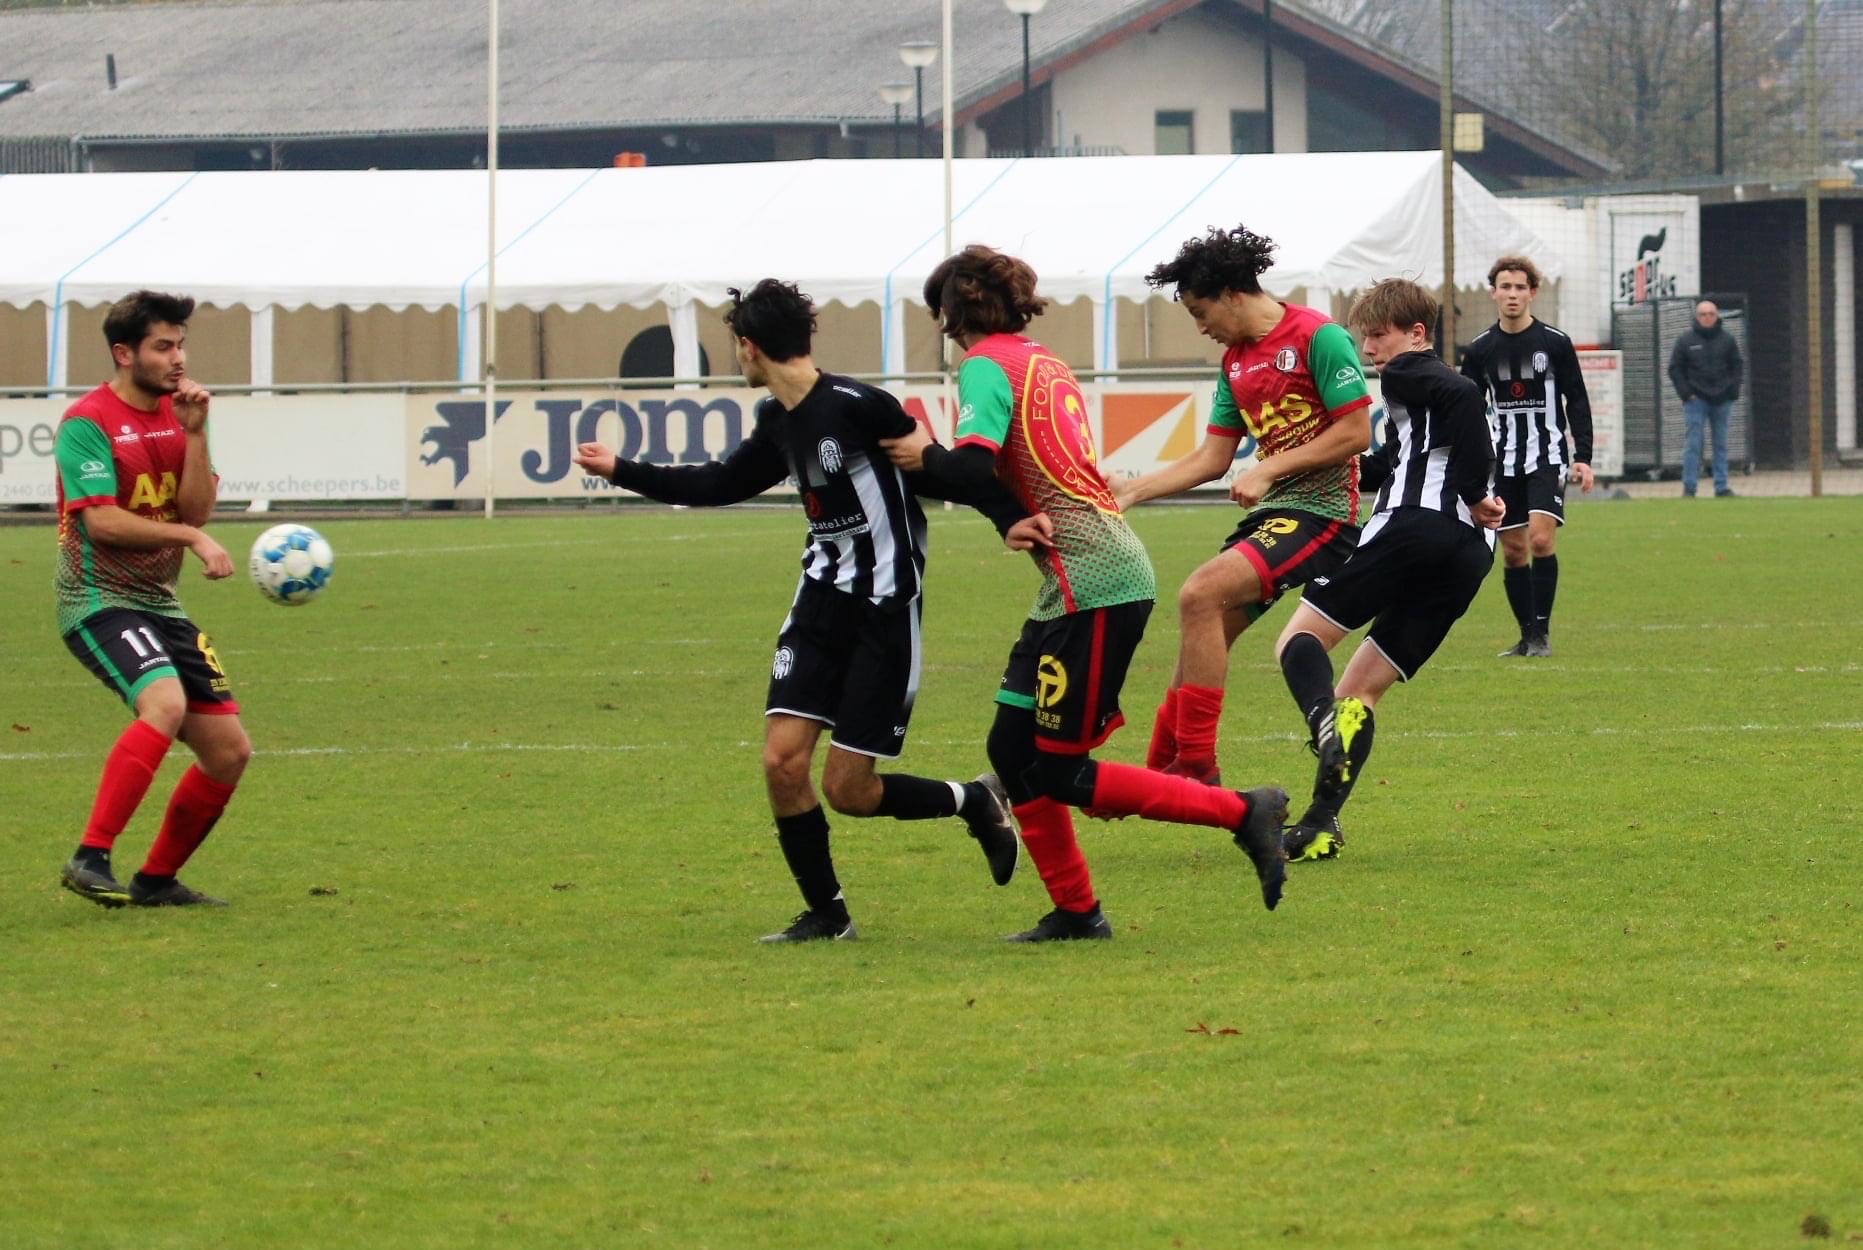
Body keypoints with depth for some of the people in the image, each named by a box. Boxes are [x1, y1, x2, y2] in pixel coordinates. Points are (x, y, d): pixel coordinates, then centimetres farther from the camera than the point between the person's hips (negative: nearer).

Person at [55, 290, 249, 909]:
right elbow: (101, 521, -19)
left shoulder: (179, 413, 11)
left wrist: (195, 432, -11)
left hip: (159, 602, 8)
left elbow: (196, 508, 0)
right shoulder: (87, 423, -11)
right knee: (164, 702, -34)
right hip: (97, 598, -8)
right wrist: (192, 537, -20)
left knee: (229, 751, 4)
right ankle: (90, 859, -33)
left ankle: (157, 880, 18)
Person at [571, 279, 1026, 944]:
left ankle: (976, 802, 19)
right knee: (782, 759, -4)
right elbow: (723, 483, 23)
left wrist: (1012, 518, -22)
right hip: (823, 599, 7)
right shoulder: (778, 421, 7)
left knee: (848, 790, -6)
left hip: (885, 610, -7)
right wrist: (621, 471, 29)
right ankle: (826, 913, 9)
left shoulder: (855, 407, -19)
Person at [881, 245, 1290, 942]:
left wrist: (925, 455, -5)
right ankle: (1075, 912, 13)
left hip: (1091, 582, -9)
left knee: (1057, 772, -6)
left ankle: (1242, 813, -7)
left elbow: (973, 470, -21)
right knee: (1012, 751, 12)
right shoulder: (1044, 363, 20)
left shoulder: (986, 366, -7)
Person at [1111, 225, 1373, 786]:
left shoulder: (1318, 337, -10)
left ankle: (1195, 766, -21)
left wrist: (1268, 469, -15)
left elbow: (1355, 432, -14)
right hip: (1271, 511, 9)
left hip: (1320, 510, -9)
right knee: (1202, 638, 4)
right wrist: (1131, 490, 10)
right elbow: (1212, 459, 19)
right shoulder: (1236, 360, 16)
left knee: (1200, 594, -24)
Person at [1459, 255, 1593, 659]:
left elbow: (1577, 402, 2)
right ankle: (1527, 636, 12)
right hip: (1502, 460, 3)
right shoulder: (1480, 350, 5)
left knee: (1541, 538, -18)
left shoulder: (1555, 344, -3)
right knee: (1513, 550, 2)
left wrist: (1583, 457, -5)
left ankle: (1541, 633, -10)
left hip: (1547, 458, -3)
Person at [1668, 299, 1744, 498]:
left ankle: (1721, 486, 11)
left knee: (1721, 444, 6)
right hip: (1696, 400, -2)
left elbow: (1738, 366, 14)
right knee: (1692, 444, -7)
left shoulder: (1726, 340, 5)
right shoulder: (1686, 340, -1)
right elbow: (1675, 368, 3)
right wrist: (1685, 392, -6)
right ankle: (1688, 487, -5)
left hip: (1722, 400, 2)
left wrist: (1732, 390, 2)